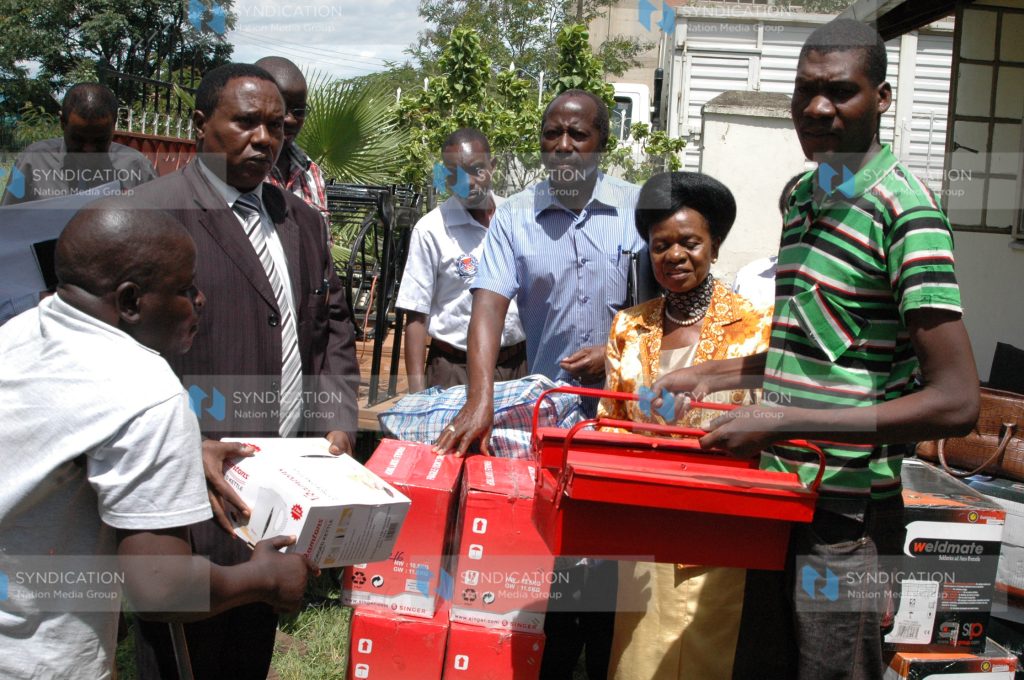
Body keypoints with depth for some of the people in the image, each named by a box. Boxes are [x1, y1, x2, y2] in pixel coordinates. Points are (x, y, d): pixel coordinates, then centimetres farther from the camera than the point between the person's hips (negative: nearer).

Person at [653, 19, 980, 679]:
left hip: (849, 520, -8)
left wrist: (783, 422, -24)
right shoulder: (801, 193, 10)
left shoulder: (904, 206, -16)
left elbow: (956, 401, -22)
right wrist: (714, 374, 10)